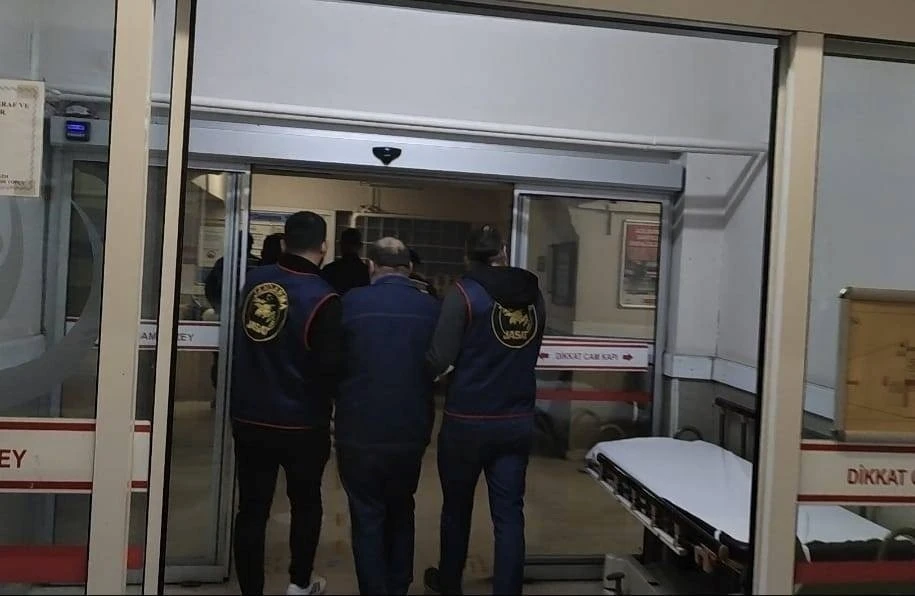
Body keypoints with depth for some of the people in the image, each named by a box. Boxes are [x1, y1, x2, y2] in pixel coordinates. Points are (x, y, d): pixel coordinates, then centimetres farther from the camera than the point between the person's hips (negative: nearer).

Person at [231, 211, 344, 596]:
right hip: (301, 424, -3)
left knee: (252, 508, 11)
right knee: (306, 503, 18)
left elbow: (239, 343, 10)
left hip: (248, 417, 3)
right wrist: (323, 401, 3)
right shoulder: (321, 298, -18)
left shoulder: (254, 279, -2)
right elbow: (330, 368, -18)